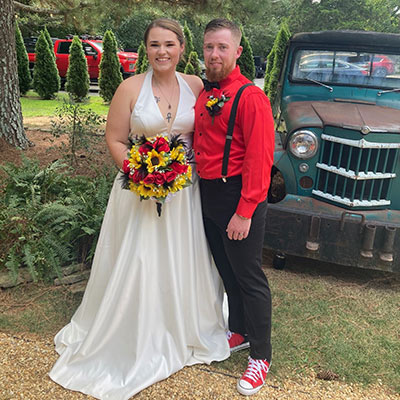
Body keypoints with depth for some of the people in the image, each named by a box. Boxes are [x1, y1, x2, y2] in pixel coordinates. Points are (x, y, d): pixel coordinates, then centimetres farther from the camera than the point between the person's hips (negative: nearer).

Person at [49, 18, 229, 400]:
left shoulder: (195, 85, 2)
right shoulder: (131, 88, -6)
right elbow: (115, 140, -3)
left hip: (185, 189, 3)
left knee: (183, 263, 15)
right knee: (136, 265, 6)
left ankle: (184, 332, 39)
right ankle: (135, 343, 28)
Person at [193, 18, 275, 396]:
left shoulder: (250, 96, -14)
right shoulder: (203, 93, 9)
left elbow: (259, 159, -19)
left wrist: (244, 212, -21)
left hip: (238, 198, -7)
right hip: (207, 194, 8)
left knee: (249, 277, 3)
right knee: (226, 270, 20)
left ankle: (260, 356, 20)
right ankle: (238, 332, 40)